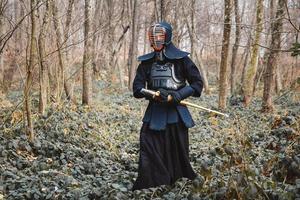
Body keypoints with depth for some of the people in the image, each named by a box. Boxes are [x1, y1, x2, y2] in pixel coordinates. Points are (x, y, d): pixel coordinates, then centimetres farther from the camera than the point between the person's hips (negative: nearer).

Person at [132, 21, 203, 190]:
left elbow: (197, 84, -4)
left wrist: (174, 96, -15)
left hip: (176, 114, -3)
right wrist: (153, 94, -15)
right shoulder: (147, 61, 7)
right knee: (150, 155, -5)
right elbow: (137, 87, 6)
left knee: (178, 155, 6)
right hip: (155, 114, 3)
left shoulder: (181, 59, -3)